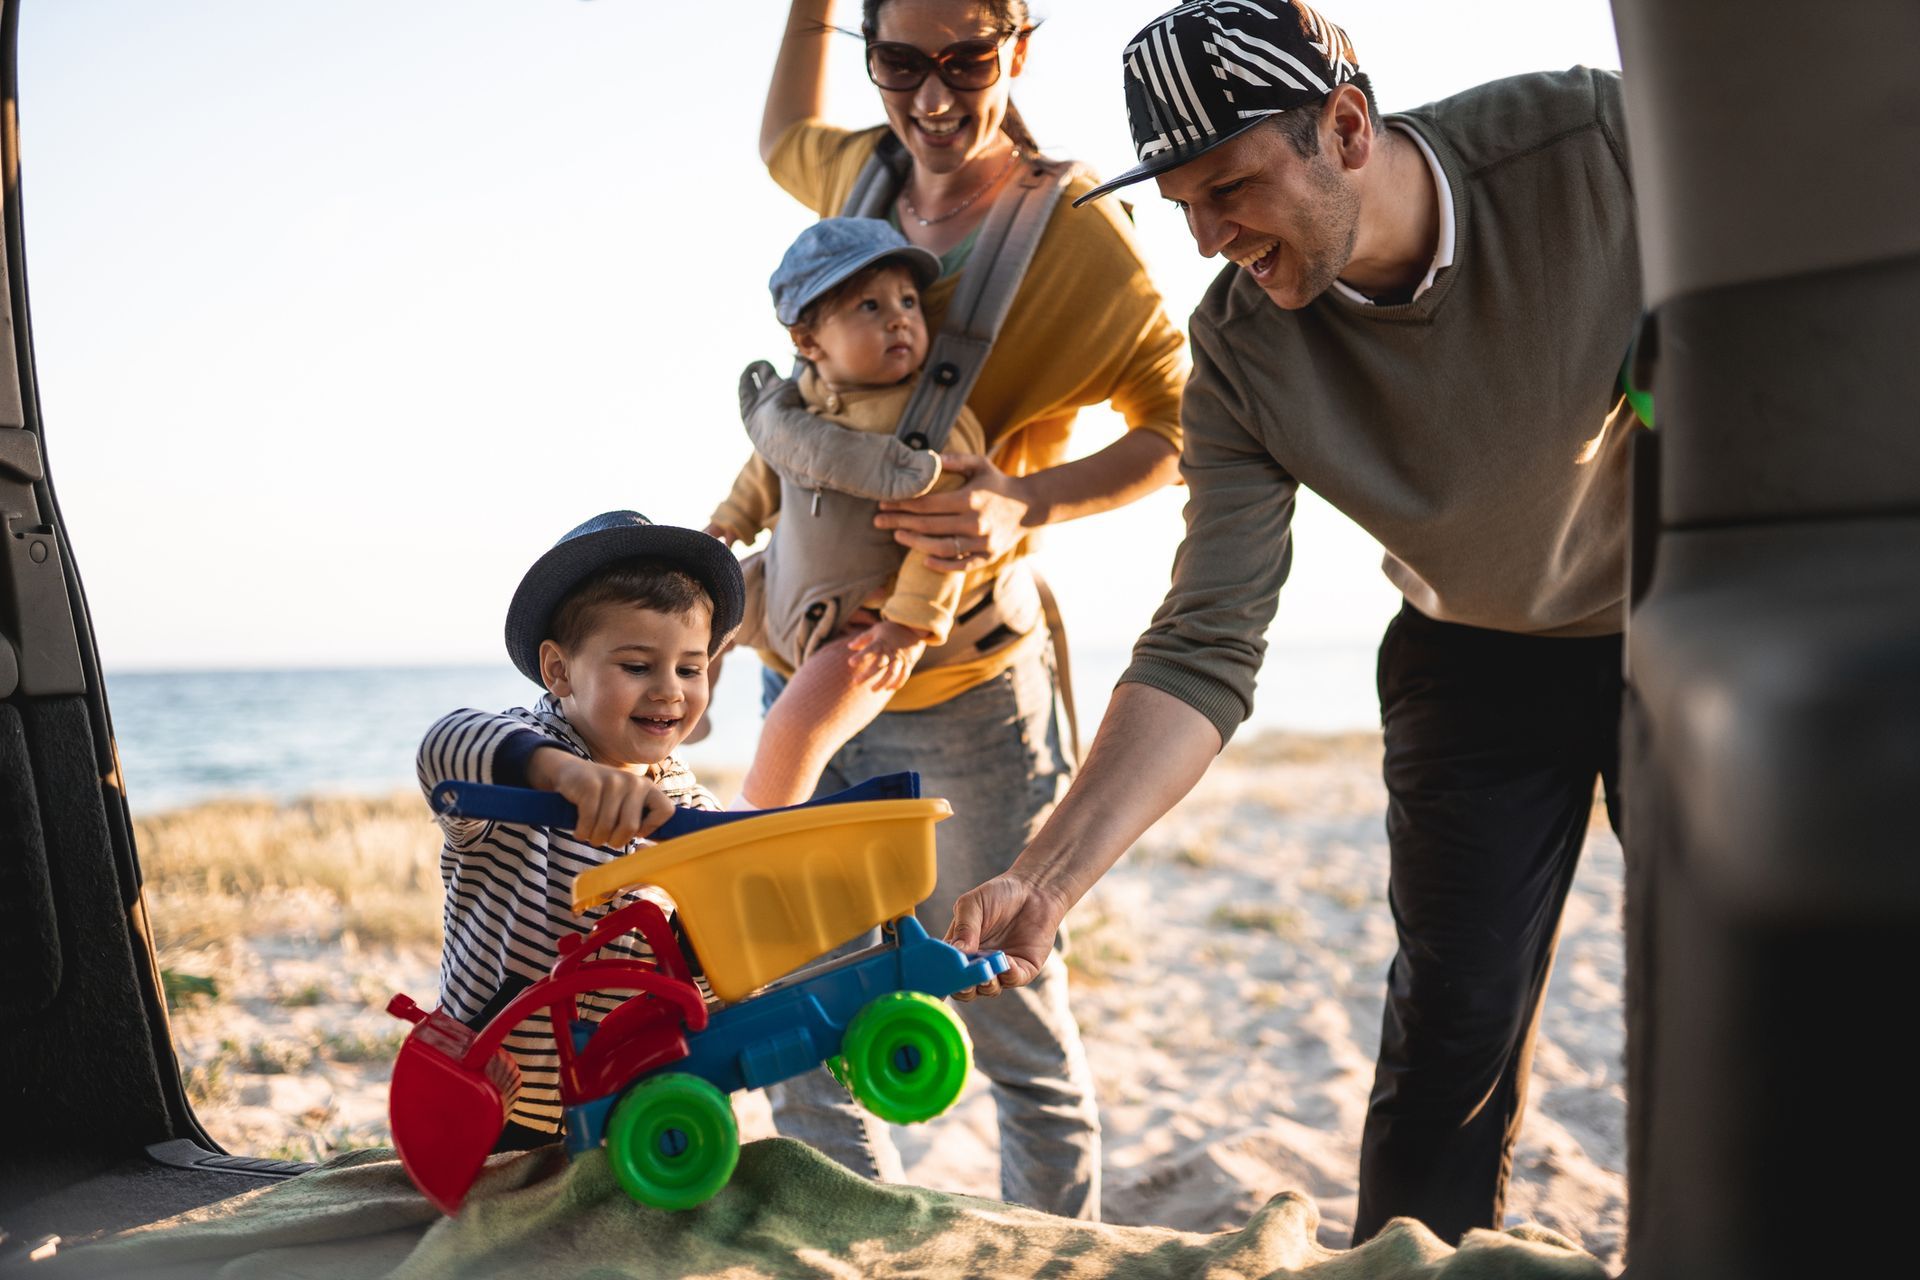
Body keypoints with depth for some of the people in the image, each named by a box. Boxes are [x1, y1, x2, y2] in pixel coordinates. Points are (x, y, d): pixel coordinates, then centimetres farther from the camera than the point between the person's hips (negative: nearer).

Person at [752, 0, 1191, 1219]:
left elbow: (1183, 422, -9)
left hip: (963, 691, -6)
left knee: (1014, 1023, 1)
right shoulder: (863, 174, 6)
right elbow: (784, 143, 30)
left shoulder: (1077, 236, -13)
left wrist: (1030, 504, -25)